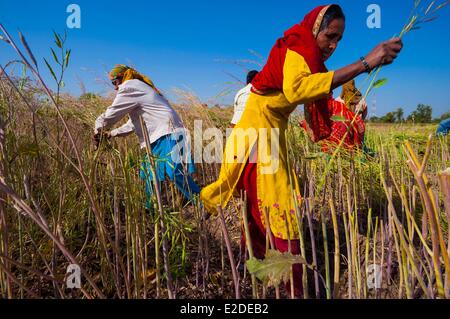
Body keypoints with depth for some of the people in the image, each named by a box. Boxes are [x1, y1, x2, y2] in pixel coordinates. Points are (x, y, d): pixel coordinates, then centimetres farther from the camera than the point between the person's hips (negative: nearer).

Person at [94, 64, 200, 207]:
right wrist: (111, 134, 23)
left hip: (167, 135, -11)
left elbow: (111, 115, -2)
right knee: (150, 174, 13)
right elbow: (133, 124, 28)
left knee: (176, 173, -17)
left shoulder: (129, 88, -2)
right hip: (158, 137, 11)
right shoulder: (139, 87, 28)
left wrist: (98, 130, 13)